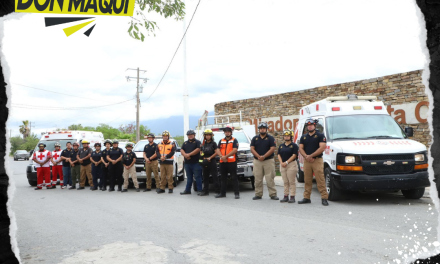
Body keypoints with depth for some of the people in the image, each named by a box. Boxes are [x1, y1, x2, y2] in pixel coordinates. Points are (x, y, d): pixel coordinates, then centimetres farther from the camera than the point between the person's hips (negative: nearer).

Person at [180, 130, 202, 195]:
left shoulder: (197, 142, 2)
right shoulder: (185, 143, 19)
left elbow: (198, 149, -12)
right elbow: (181, 150, 9)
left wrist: (189, 154, -15)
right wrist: (185, 155, -13)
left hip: (196, 163, -5)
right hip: (187, 163, 5)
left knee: (197, 177, -4)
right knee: (189, 177, 12)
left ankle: (199, 190, 0)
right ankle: (187, 190, 16)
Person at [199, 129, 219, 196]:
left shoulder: (213, 143, 1)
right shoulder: (203, 144, 15)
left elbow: (216, 152, -6)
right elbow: (201, 152, 18)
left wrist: (210, 158, -13)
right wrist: (203, 158, -1)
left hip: (212, 161, -5)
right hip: (205, 163, 5)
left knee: (214, 177, -5)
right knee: (205, 177, 8)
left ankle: (217, 191, -2)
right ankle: (206, 191, 14)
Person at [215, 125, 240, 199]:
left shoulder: (234, 140, 3)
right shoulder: (221, 141, 17)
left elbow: (235, 150, -10)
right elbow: (217, 150, 7)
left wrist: (226, 156, -15)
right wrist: (222, 156, -13)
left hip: (232, 162, -5)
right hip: (222, 162, 5)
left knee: (234, 178, -5)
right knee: (223, 178, 11)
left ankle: (237, 193, -2)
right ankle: (222, 193, 20)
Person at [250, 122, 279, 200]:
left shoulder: (270, 138, 4)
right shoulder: (255, 138, 12)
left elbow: (272, 149, -6)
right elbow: (252, 149, 3)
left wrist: (264, 156, -16)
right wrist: (258, 156, -12)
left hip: (268, 161, -2)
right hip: (257, 161, 3)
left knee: (270, 179, -3)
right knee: (258, 179, 5)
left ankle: (273, 194, 2)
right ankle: (258, 194, 13)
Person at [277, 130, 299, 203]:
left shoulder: (294, 145, -1)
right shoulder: (281, 146, 15)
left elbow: (294, 155, -9)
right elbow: (279, 155, 11)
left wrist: (286, 162, -15)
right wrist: (281, 162, -6)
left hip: (291, 165, -5)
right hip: (282, 165, 5)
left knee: (292, 182, -4)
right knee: (285, 182, 9)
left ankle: (292, 197, -1)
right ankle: (286, 196, 14)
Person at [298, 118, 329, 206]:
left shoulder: (320, 136, 2)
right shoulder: (303, 137, 16)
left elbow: (322, 148, -9)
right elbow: (301, 148, 10)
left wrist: (311, 156, -12)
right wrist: (306, 156, -9)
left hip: (317, 160, -4)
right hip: (306, 161, 4)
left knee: (320, 180, -8)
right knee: (307, 181, 7)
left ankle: (324, 198, -4)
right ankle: (306, 198, 14)